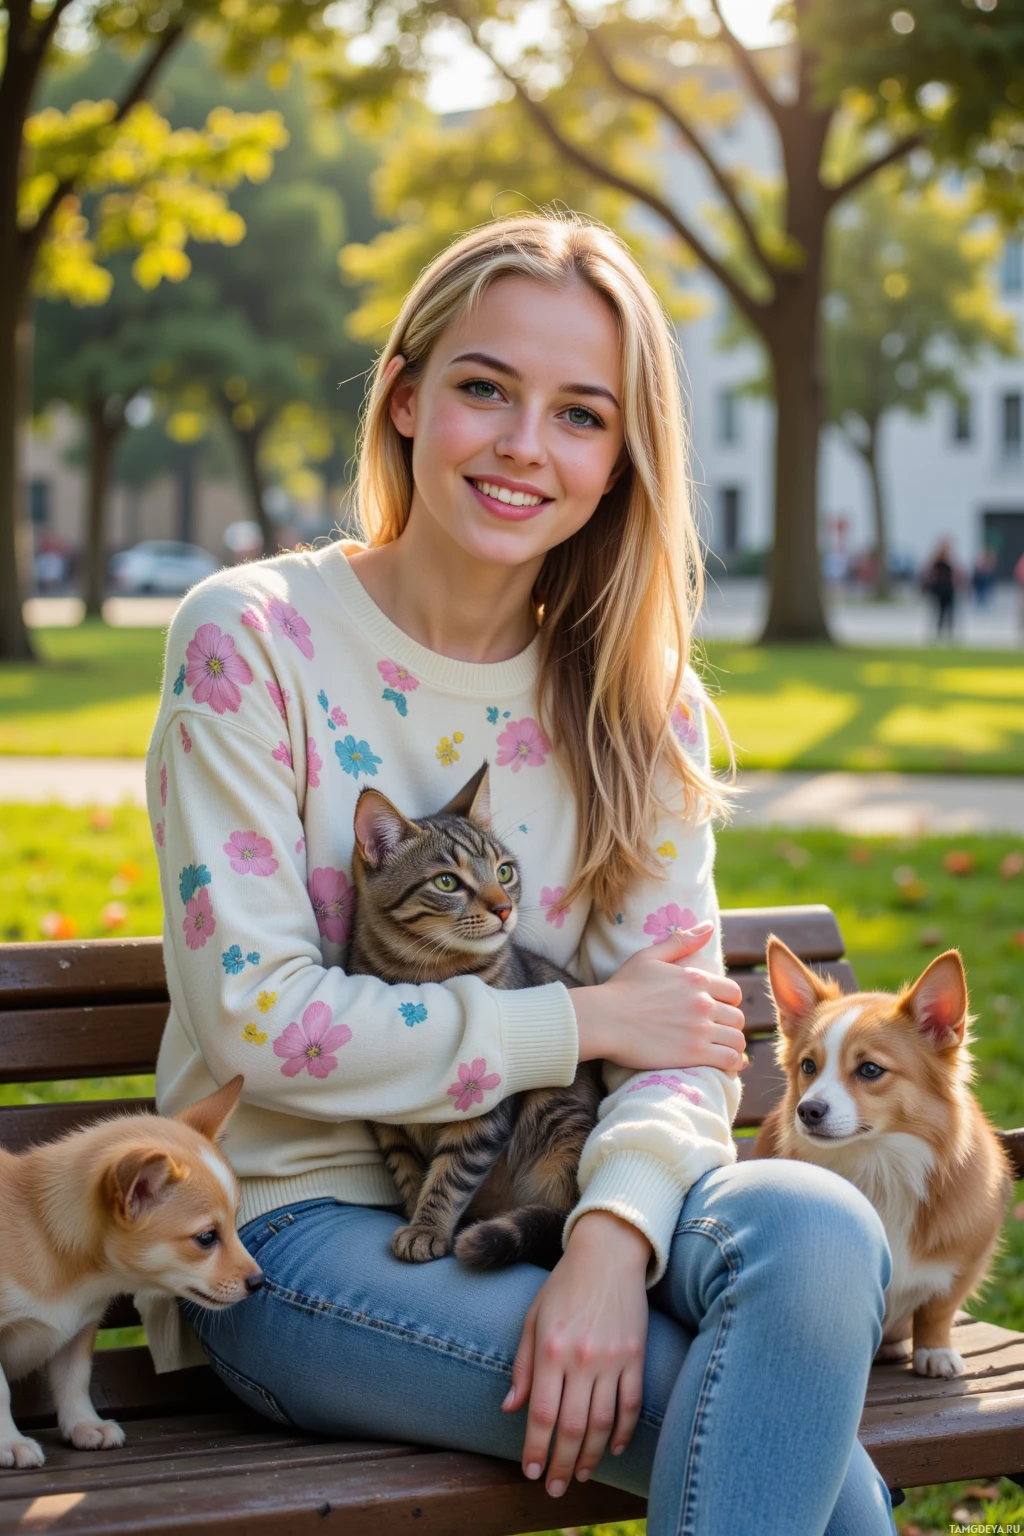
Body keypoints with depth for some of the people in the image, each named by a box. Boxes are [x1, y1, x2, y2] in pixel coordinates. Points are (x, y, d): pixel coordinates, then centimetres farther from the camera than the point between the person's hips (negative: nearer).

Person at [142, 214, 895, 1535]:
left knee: (815, 1230, -30)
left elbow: (681, 1024, -2)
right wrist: (580, 1022, -10)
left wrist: (614, 1230, -23)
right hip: (300, 1223, -5)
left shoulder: (634, 696, 7)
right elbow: (257, 1022, -14)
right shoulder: (253, 640, -7)